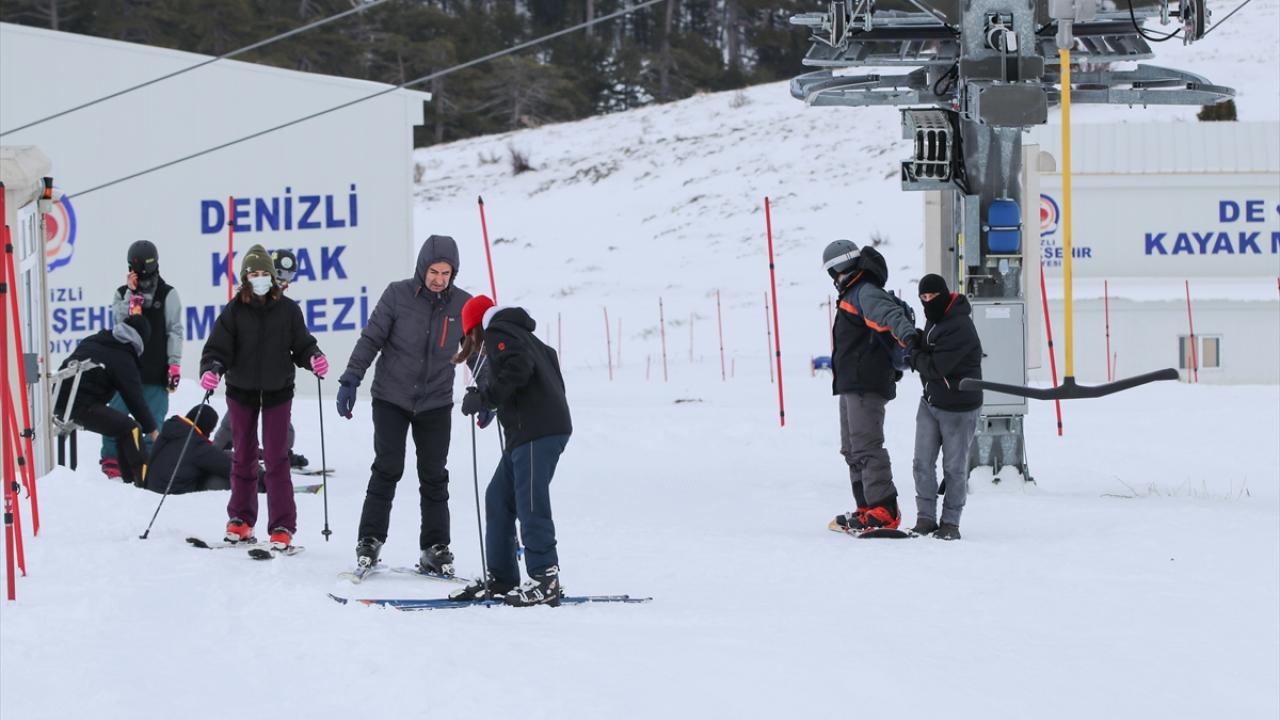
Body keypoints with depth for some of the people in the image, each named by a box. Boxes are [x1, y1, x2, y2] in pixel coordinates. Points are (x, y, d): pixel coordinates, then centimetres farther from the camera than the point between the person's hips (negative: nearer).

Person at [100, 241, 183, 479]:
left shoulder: (167, 295, 4)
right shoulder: (123, 293, 10)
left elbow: (175, 331, 3)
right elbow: (120, 321, -5)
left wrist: (175, 364, -4)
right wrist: (132, 294, -12)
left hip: (156, 370, -2)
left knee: (153, 418, -3)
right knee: (116, 413, -3)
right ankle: (111, 460, 5)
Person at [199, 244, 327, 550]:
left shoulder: (287, 310, -3)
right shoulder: (234, 311, -4)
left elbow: (301, 345, 1)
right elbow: (218, 348, -8)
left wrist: (314, 358, -20)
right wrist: (211, 371, -27)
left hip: (277, 391, -1)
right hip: (242, 391, 1)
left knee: (276, 457, -5)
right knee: (244, 455, 12)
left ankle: (282, 526, -4)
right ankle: (241, 519, 24)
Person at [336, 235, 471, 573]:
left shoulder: (463, 305, -1)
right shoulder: (398, 295, -8)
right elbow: (371, 339, -4)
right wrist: (351, 380, -10)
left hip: (436, 403, 2)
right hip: (392, 398, -2)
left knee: (434, 476, 2)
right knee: (387, 469, -7)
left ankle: (435, 548, 8)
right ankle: (369, 541, 0)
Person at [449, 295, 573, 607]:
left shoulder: (497, 334, -2)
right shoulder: (518, 333, 26)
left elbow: (518, 369, -20)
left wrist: (483, 399, -12)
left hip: (538, 431, -10)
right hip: (526, 432, 10)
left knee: (530, 503, -12)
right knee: (498, 498, 14)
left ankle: (545, 581, -14)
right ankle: (500, 578, 16)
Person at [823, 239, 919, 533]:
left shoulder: (866, 294, -12)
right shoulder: (855, 295, 21)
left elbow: (888, 313, -32)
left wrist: (906, 333, -51)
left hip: (865, 386, -11)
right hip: (852, 385, 11)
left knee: (866, 447, -15)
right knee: (853, 450, 15)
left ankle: (884, 513, -18)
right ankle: (867, 510, 20)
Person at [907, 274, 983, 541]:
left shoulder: (960, 328, -23)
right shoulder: (934, 318, 6)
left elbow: (935, 367, -25)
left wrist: (912, 357, -7)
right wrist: (917, 356, -5)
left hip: (958, 408, -8)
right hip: (931, 403, 8)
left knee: (954, 468, 3)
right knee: (922, 463, 3)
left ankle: (950, 522, 12)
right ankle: (926, 517, 11)